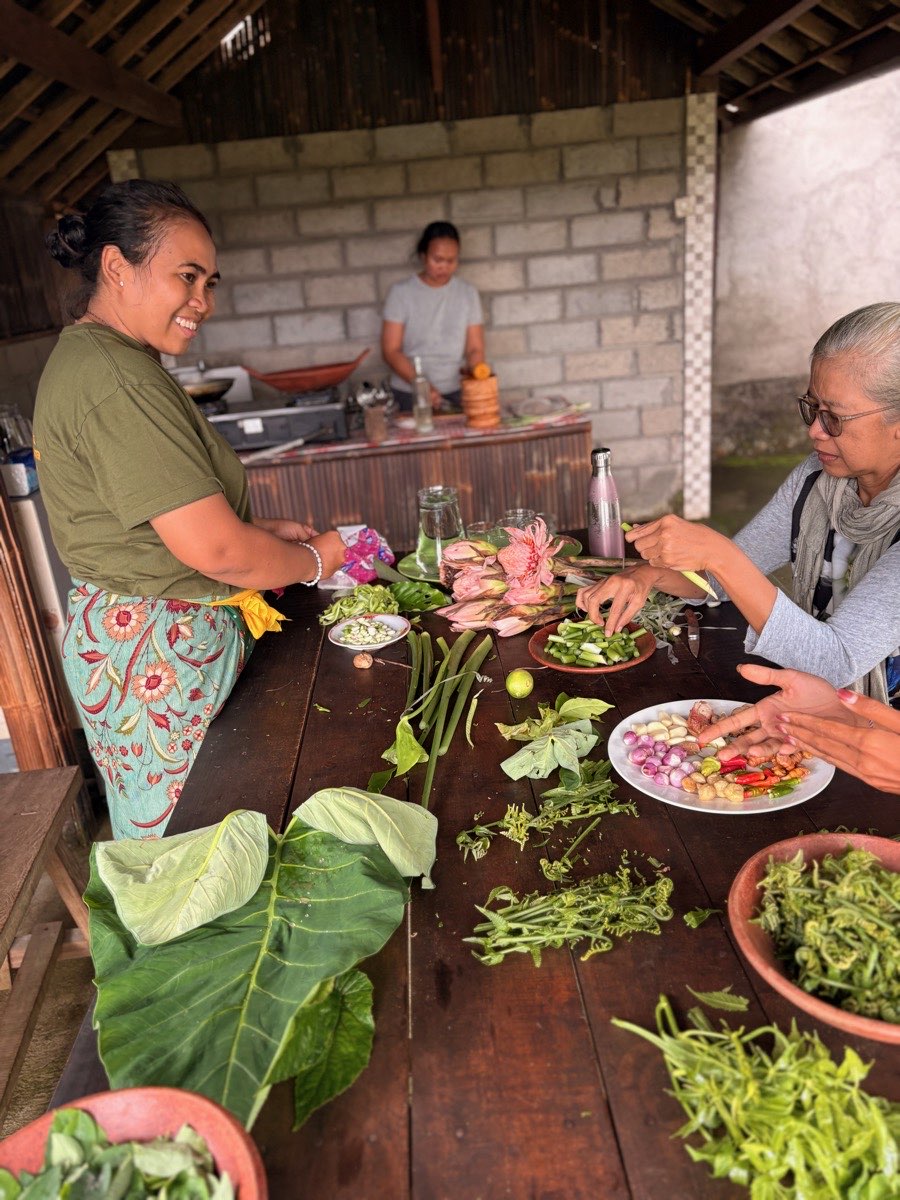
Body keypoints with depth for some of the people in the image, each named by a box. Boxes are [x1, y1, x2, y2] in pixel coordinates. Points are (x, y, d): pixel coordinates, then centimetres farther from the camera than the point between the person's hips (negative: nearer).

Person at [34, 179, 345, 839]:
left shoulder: (90, 356, 13)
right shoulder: (117, 381, -22)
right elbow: (216, 551, -25)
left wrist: (260, 529, 8)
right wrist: (313, 559, -7)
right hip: (154, 652, -10)